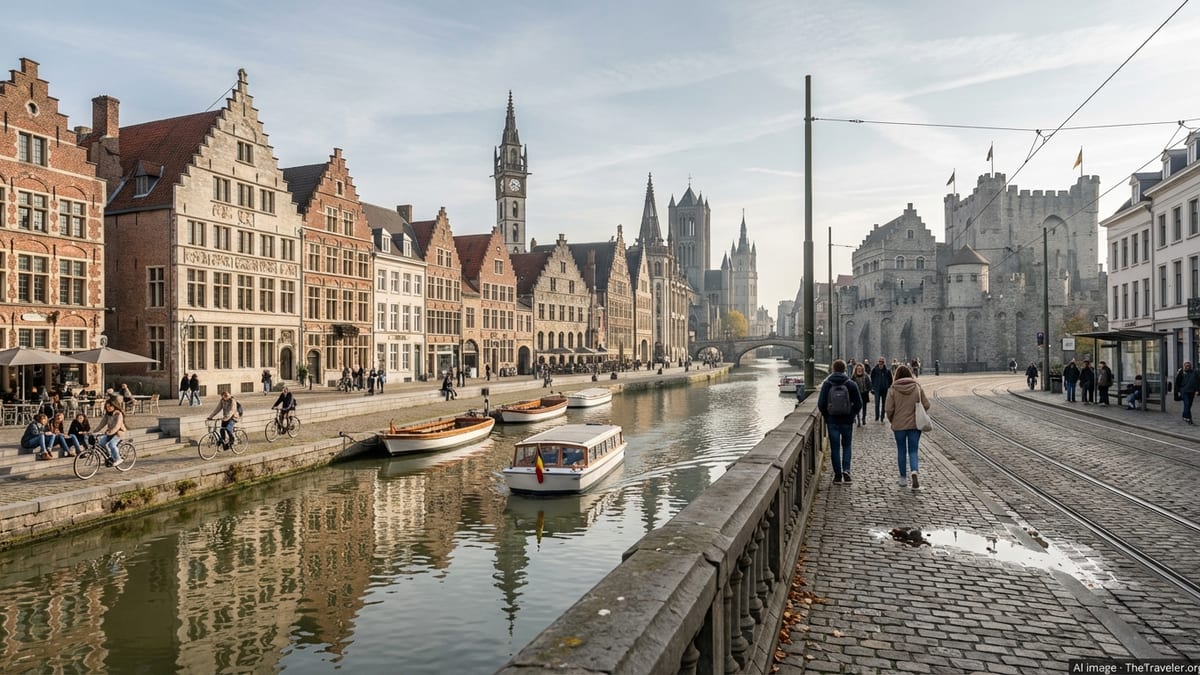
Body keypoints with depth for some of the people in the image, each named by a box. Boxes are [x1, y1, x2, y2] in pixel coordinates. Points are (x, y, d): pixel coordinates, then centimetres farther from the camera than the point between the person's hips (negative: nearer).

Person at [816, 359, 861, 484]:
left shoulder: (827, 384, -5)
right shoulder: (851, 384, -5)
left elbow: (821, 404, -6)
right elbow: (858, 404, -4)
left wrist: (826, 416, 8)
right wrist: (852, 415, 10)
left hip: (832, 421, 0)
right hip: (847, 421, 0)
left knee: (835, 447, 6)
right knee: (846, 446, 14)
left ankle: (838, 474, 7)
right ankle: (846, 470, -2)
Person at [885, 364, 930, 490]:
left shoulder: (894, 389, -10)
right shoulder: (917, 387, -4)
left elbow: (889, 409, -11)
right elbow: (926, 405, -2)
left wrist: (892, 420, 7)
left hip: (899, 425, -1)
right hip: (915, 424, 1)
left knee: (901, 451, 13)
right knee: (913, 451, 7)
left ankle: (903, 478, 22)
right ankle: (914, 475, -14)